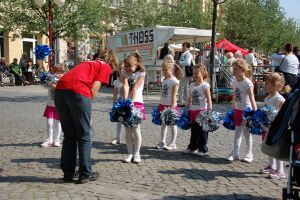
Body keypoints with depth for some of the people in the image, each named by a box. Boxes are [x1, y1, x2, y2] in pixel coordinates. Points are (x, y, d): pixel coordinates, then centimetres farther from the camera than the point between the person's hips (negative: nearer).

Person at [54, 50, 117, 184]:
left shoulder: (88, 63, 34)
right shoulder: (106, 67, 16)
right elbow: (93, 90, 2)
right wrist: (89, 102, 13)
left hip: (60, 89, 6)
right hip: (78, 92, -6)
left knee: (69, 136, 17)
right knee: (84, 137, 7)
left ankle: (68, 173, 21)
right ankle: (85, 174, 12)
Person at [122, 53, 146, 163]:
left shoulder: (141, 74, -1)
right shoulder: (125, 75, 10)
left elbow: (135, 88, -13)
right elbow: (125, 87, -7)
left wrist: (132, 102, -22)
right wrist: (126, 101, -21)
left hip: (136, 102, -4)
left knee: (136, 130, -4)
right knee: (127, 131, 5)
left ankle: (136, 153, 6)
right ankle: (130, 153, 12)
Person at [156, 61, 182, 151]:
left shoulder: (174, 81, -12)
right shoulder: (164, 80, 10)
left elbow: (174, 95, -15)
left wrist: (172, 106, -18)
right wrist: (160, 105, 14)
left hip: (170, 106, -8)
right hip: (163, 105, 8)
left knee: (172, 124, 3)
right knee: (163, 124, 12)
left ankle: (173, 143, 10)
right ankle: (162, 142, 20)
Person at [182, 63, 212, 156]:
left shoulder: (205, 85, -9)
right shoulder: (192, 85, 11)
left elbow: (209, 99, -14)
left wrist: (209, 112, -19)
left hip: (202, 111, -7)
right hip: (192, 111, 7)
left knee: (202, 131, 1)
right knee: (193, 130, 15)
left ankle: (203, 150, 11)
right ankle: (192, 147, 26)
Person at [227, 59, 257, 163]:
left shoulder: (247, 83, -17)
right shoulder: (235, 82, 5)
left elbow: (252, 99, -18)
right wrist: (233, 110, 15)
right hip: (237, 110, 6)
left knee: (246, 132, 3)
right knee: (237, 132, 10)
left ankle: (249, 154, 16)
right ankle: (235, 153, 17)